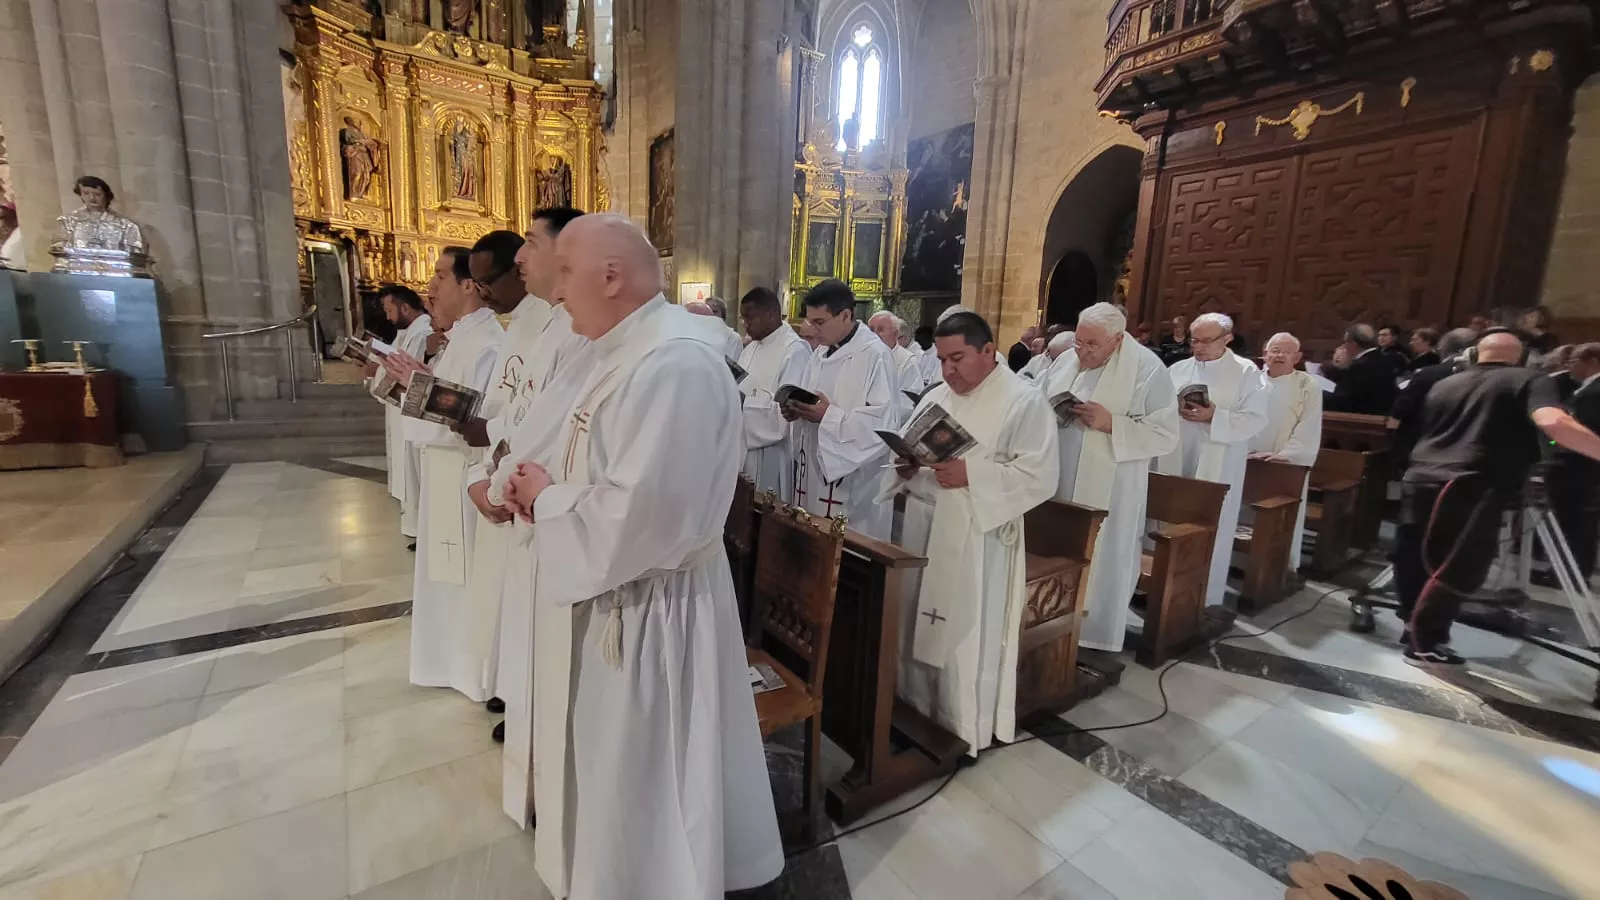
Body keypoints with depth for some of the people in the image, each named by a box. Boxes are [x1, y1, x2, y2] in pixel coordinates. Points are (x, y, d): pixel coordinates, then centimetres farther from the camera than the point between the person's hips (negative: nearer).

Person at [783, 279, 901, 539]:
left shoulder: (876, 356, -12)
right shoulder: (819, 354, 13)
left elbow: (886, 421, -18)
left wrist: (830, 417, -22)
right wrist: (796, 410, -3)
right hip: (814, 470, 8)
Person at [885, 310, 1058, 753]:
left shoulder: (1026, 401, -7)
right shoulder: (935, 398, 12)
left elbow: (1040, 476, -14)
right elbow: (909, 452, 16)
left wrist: (971, 475, -23)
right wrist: (905, 467, -8)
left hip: (977, 544, -6)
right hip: (923, 534, 6)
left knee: (966, 646, 4)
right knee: (919, 634, 15)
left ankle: (964, 735, 24)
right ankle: (917, 719, 34)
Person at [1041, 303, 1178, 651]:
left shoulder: (1148, 369, -9)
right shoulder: (1066, 360, 5)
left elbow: (1166, 435, -12)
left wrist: (1111, 423, -21)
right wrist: (1049, 414, -10)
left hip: (1107, 493, -5)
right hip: (1056, 483, 5)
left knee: (1098, 566, 5)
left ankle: (1094, 640, 22)